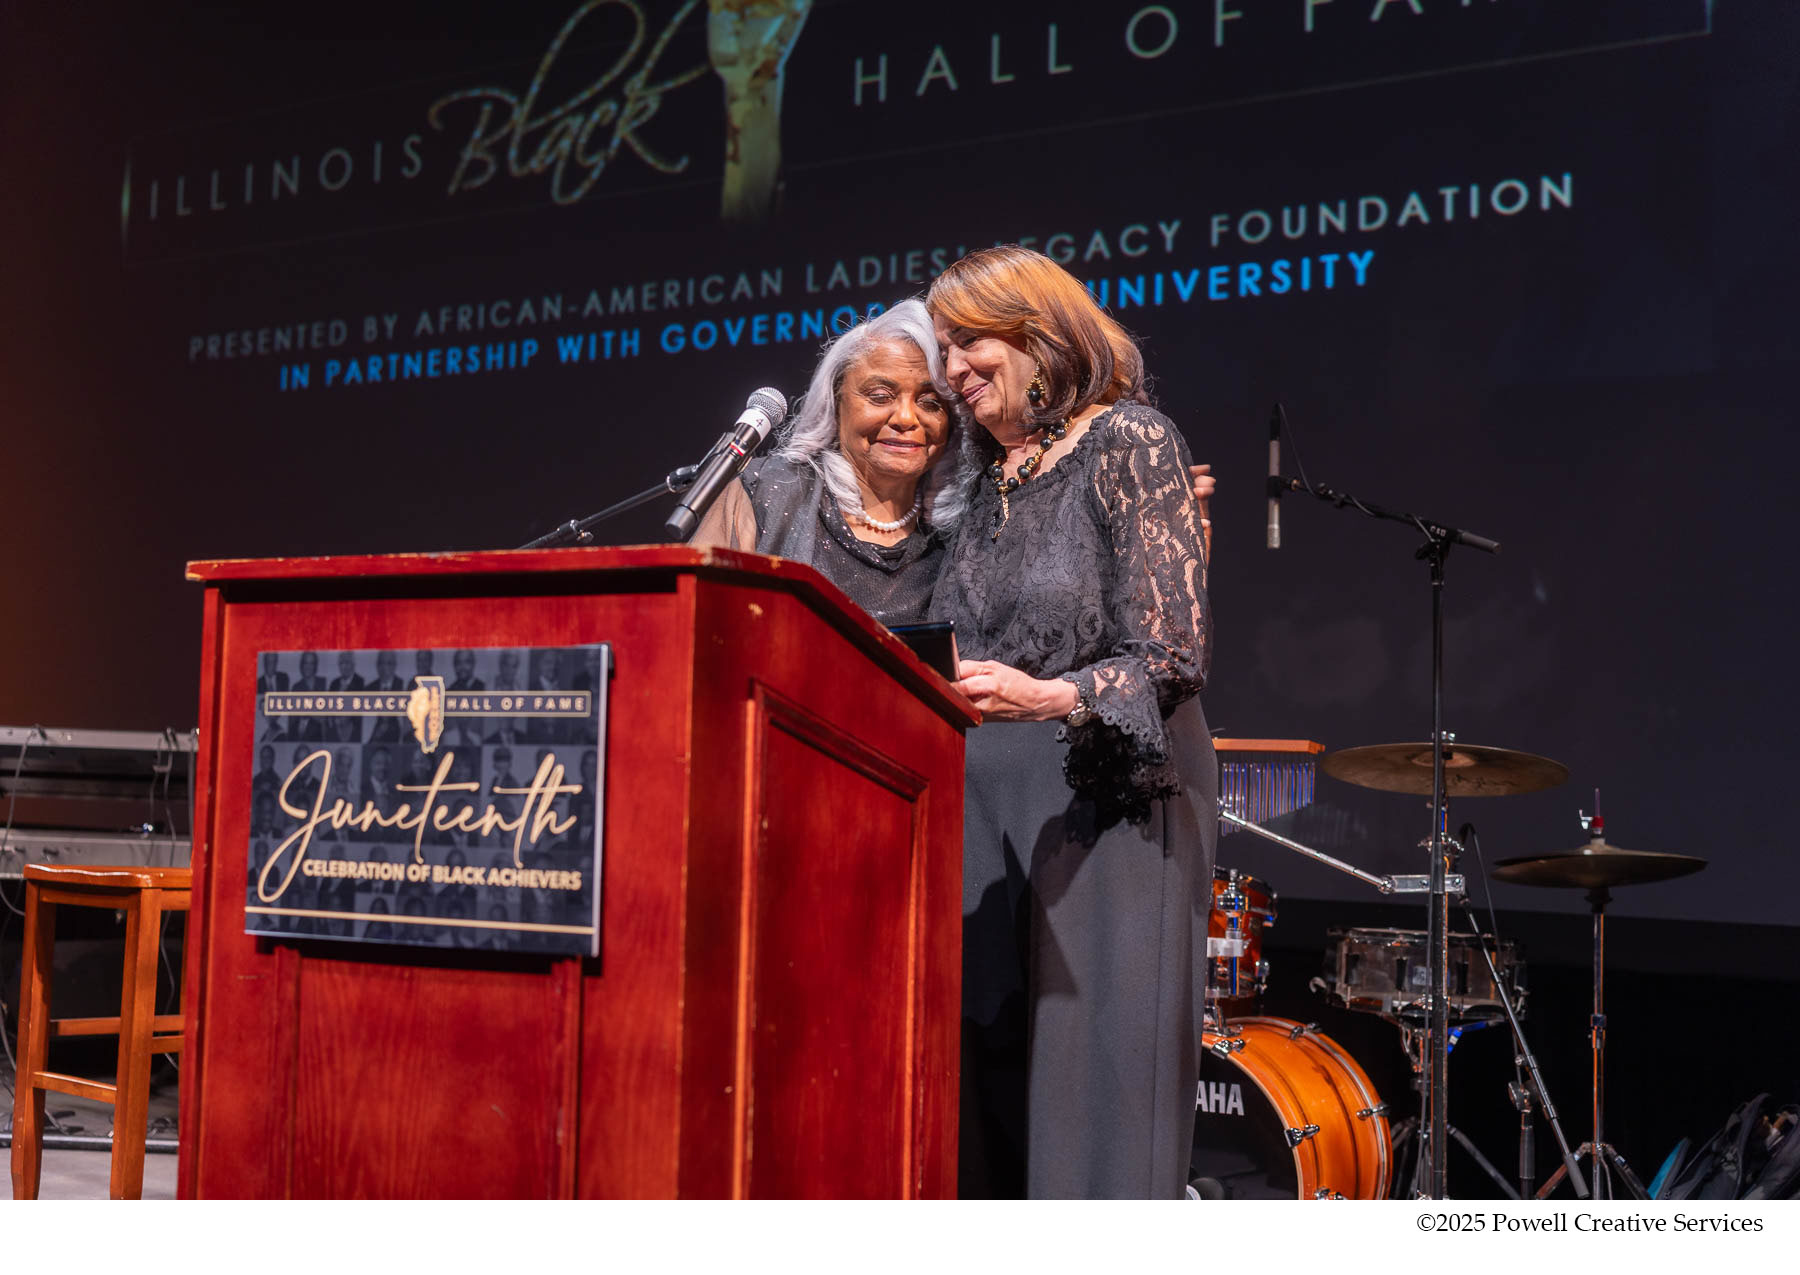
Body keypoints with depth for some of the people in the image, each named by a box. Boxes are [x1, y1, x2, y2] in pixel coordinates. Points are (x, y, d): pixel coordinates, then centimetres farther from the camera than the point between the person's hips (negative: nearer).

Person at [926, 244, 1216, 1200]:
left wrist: (1048, 697, -26)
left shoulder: (1129, 443, -3)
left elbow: (1172, 655, -11)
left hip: (1104, 808, -6)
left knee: (1094, 1075, -7)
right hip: (988, 813, 6)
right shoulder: (992, 476, 17)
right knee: (986, 1091, 3)